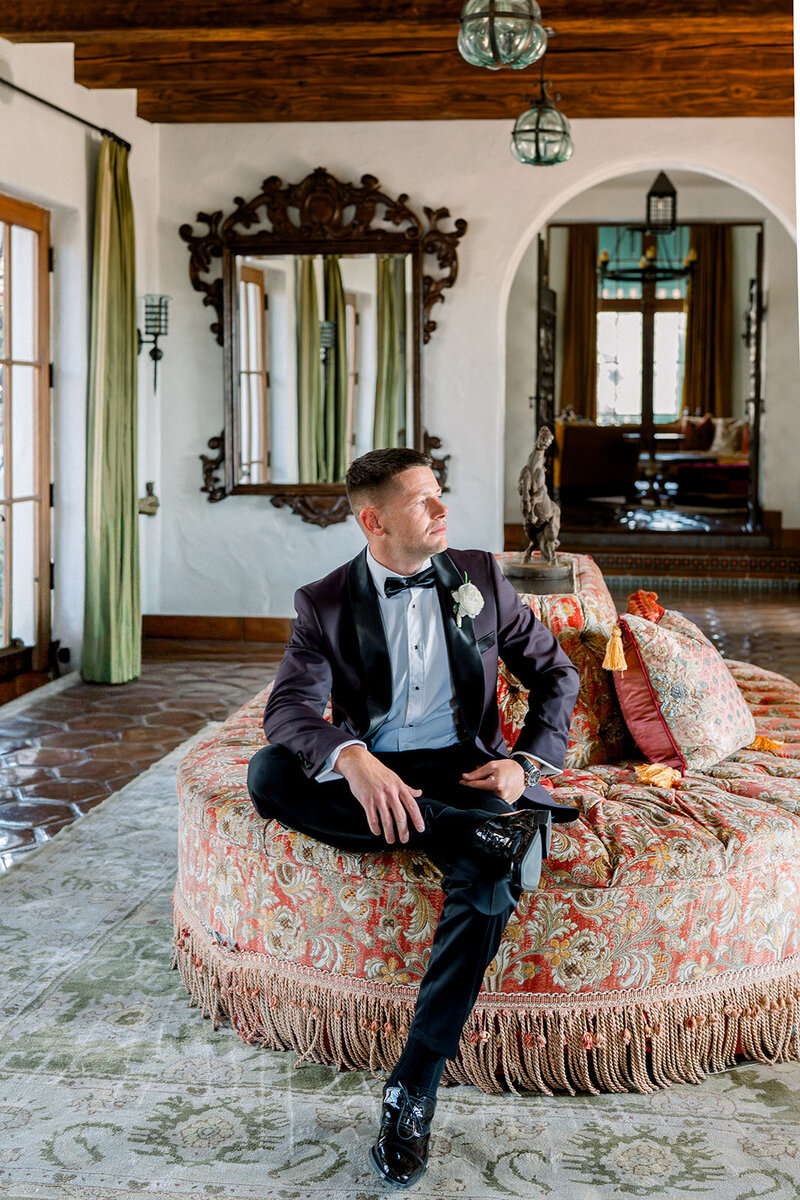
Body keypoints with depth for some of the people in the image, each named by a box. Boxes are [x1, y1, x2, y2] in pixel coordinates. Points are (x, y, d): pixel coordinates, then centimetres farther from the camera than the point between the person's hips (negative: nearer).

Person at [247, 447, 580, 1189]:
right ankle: (493, 828, -29)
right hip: (369, 776, 0)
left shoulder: (479, 578, 9)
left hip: (460, 769, 0)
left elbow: (554, 675, 13)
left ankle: (413, 1088, -24)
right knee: (267, 774, -31)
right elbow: (288, 707, -13)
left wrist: (527, 762, -6)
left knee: (488, 884, -34)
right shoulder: (326, 602, 2)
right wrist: (352, 759, -36)